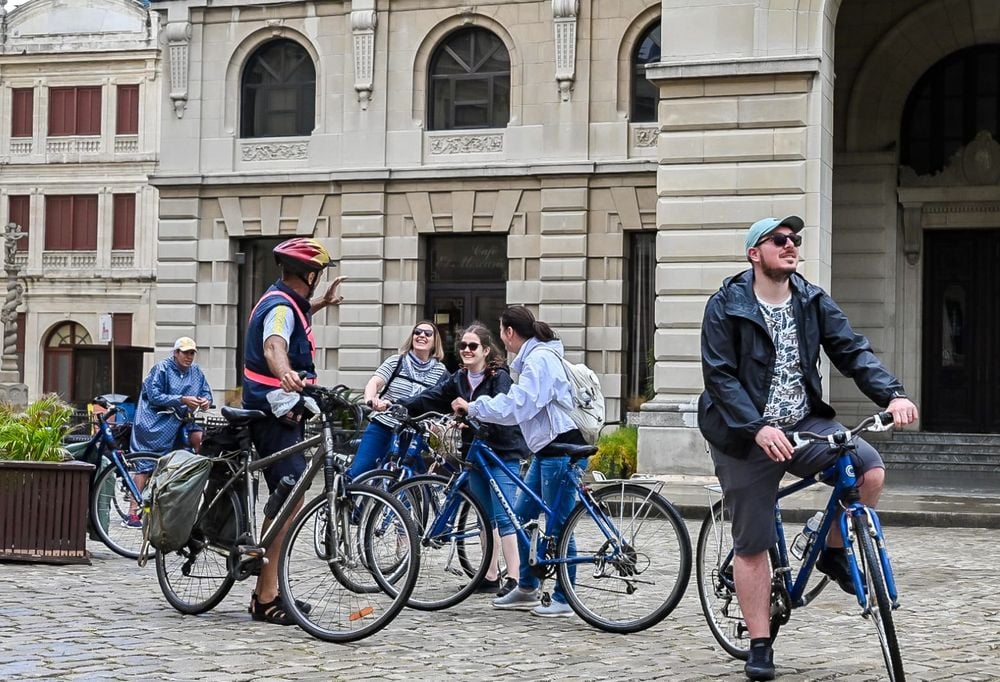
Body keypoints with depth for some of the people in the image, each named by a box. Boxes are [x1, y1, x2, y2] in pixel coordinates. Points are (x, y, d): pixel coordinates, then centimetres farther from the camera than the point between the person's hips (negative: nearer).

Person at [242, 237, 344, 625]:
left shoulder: (282, 302, 14)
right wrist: (285, 374, -61)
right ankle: (267, 598, -13)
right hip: (275, 417, -11)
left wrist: (320, 304, 53)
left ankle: (270, 589, 25)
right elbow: (274, 346, -40)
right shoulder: (281, 307, -18)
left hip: (280, 415, 11)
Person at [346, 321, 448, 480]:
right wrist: (370, 399, -34)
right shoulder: (396, 361, 0)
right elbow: (373, 383, -12)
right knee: (355, 474, -6)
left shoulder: (440, 371, 3)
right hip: (380, 427, 0)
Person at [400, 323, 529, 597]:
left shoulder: (500, 377, -10)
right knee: (487, 518, 12)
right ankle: (491, 577, 18)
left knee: (503, 517, -11)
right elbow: (429, 398, 1)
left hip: (503, 453, -7)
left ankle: (513, 579, -9)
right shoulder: (458, 379, 10)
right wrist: (397, 405, -13)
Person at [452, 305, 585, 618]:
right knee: (521, 516, 13)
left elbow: (514, 406, -24)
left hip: (561, 448, -11)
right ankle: (526, 589, 23)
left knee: (557, 526, -4)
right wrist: (475, 410, 12)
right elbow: (520, 405, 17)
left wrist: (473, 407, -16)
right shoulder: (534, 356, 17)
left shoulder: (539, 359, -16)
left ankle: (563, 599, 5)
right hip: (546, 449, 11)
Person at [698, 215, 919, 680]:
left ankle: (833, 551, 3)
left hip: (805, 423, 3)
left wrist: (892, 394, -22)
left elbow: (853, 350, -5)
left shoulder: (813, 302, 4)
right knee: (752, 545, 0)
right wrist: (758, 428, -27)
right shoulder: (726, 307, -7)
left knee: (870, 469, -22)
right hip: (746, 436, -3)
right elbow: (720, 377, -14)